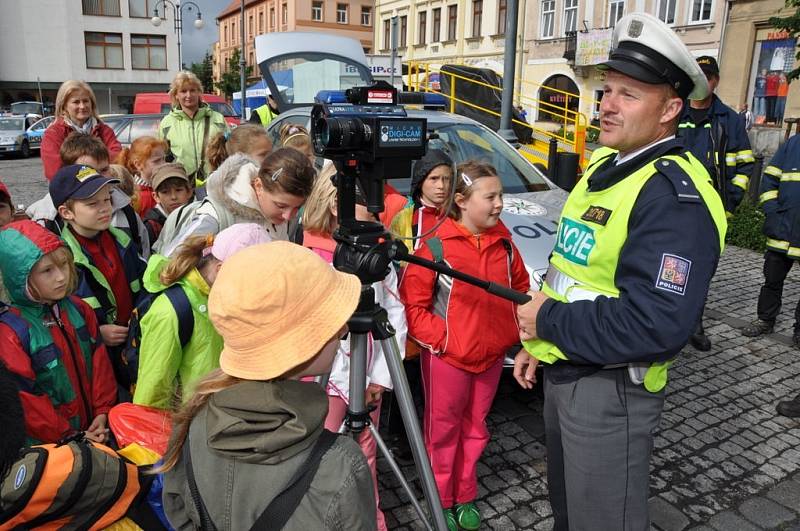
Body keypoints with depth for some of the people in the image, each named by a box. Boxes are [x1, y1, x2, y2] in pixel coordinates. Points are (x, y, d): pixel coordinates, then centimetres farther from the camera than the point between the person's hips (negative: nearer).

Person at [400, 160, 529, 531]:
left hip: (491, 355, 5)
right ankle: (442, 501, 32)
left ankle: (465, 497, 38)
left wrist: (514, 330, 3)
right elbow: (411, 302, -14)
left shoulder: (503, 240, 0)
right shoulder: (436, 245, -16)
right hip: (447, 357, -5)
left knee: (475, 428, 19)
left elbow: (521, 286, 12)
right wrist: (441, 339, -18)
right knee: (443, 430, 12)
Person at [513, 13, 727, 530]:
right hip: (563, 371, 9)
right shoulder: (605, 165, 8)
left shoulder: (674, 194, -23)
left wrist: (548, 321, -21)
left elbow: (656, 325, -31)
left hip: (611, 390, -9)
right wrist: (539, 343, 13)